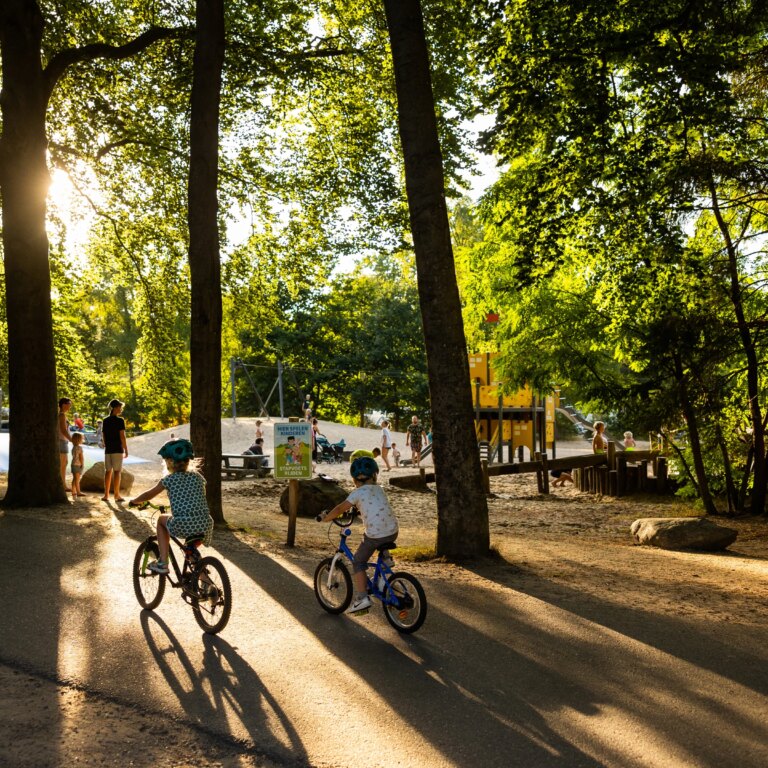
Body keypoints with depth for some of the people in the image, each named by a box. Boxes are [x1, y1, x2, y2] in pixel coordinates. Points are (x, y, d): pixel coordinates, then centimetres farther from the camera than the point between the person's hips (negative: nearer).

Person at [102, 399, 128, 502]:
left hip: (108, 450, 6)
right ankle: (116, 494, -3)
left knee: (108, 471, 9)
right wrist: (126, 450, -7)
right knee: (117, 471, -2)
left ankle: (106, 495, 9)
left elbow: (104, 436, 10)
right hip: (118, 449, -6)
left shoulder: (105, 421, 9)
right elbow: (122, 436, -12)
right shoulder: (120, 420, -9)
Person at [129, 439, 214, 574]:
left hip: (182, 526, -4)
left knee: (161, 520, 28)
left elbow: (149, 495, 17)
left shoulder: (169, 479, 6)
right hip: (205, 526, 4)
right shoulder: (197, 477, 16)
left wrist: (134, 501, 37)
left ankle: (162, 563, 21)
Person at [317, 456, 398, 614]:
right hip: (393, 532, 6)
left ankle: (362, 598, 2)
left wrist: (325, 518, 11)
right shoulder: (379, 489, 15)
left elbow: (340, 509, -3)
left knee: (358, 562, 11)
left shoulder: (358, 493, -1)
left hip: (375, 535, -5)